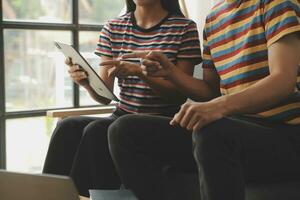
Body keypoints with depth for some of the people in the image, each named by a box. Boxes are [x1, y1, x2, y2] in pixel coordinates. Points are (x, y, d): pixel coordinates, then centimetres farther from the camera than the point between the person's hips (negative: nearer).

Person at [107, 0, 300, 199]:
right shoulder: (213, 17, 16)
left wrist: (221, 106, -33)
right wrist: (170, 72, 4)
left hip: (284, 131, -6)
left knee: (212, 134, -39)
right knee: (125, 130, -8)